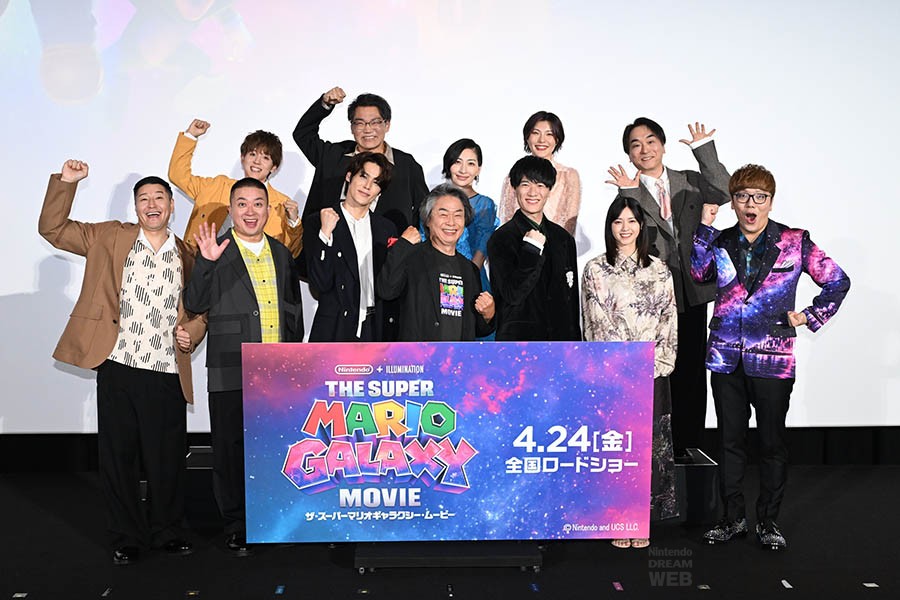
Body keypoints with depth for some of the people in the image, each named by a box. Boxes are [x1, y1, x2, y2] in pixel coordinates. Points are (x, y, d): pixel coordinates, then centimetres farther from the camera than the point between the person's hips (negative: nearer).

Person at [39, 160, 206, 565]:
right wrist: (65, 182, -4)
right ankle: (126, 538, 21)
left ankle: (167, 532, 24)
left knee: (168, 458, 6)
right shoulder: (109, 238, 8)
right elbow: (53, 229, 7)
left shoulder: (185, 256, 11)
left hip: (168, 373, 1)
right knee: (118, 456, 6)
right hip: (117, 368, -1)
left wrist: (192, 332, -3)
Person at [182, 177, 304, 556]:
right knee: (230, 448, 4)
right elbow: (194, 305, -9)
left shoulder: (281, 253, 12)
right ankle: (235, 525, 19)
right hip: (231, 372, -4)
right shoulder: (216, 253, -2)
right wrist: (206, 263, -22)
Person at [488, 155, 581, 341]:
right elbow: (512, 294, -14)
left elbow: (572, 301, 14)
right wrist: (531, 251, -19)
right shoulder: (501, 239, -4)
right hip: (518, 338, -4)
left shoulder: (564, 238, 11)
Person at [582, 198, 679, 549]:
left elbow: (669, 320, 8)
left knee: (650, 445, 4)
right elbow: (599, 323, -2)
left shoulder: (659, 270, 10)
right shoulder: (596, 270, 3)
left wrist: (659, 362, -3)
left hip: (653, 375, 2)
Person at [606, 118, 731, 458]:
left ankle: (689, 451, 21)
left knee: (690, 374, 10)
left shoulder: (690, 183, 9)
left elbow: (724, 192, -9)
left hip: (691, 294, 3)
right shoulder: (628, 193, 0)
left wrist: (704, 150, -12)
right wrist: (631, 194, -24)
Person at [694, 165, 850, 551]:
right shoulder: (720, 243, 7)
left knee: (772, 443, 7)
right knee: (730, 440, 10)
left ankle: (769, 522, 21)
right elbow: (697, 273, -12)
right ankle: (733, 519, 22)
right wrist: (704, 227, -12)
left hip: (773, 359, -2)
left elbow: (837, 281, 9)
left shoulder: (795, 243, 0)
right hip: (726, 357, 2)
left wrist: (810, 317, 2)